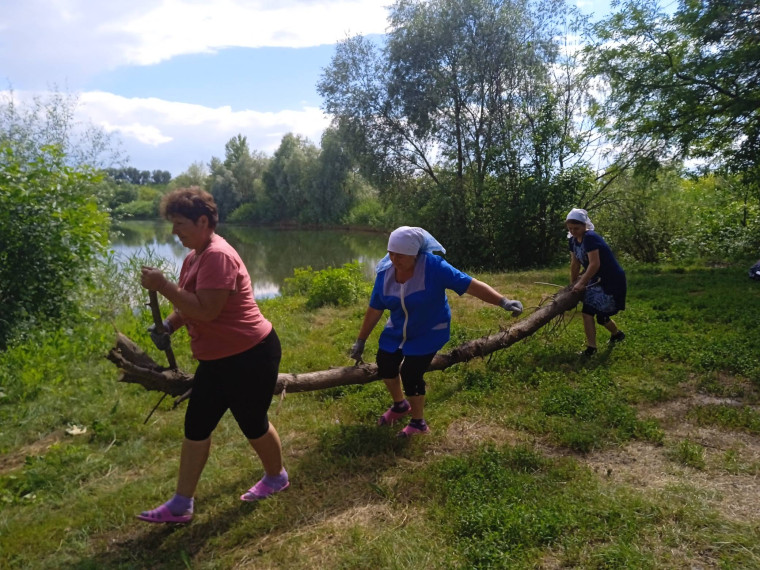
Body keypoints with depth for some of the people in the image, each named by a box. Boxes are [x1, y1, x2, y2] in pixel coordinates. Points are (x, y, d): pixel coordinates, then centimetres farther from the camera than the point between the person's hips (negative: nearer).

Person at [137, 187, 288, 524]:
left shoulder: (217, 256, -23)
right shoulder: (196, 255, 9)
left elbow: (206, 310, -31)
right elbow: (188, 304, 18)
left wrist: (162, 286, -26)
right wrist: (168, 326, 0)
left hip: (249, 358, -10)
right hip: (217, 360, 10)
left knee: (252, 424, 10)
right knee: (196, 426, 12)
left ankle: (276, 477, 37)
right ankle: (181, 504, 26)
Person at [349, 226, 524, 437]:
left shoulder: (433, 267, -28)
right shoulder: (384, 273, -13)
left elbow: (470, 285, -28)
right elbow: (374, 310, -3)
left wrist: (503, 302, -36)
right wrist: (360, 341, 3)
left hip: (428, 333, -5)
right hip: (397, 331, 6)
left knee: (410, 374, -12)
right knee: (385, 366, 10)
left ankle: (419, 423, 16)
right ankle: (400, 405, 42)